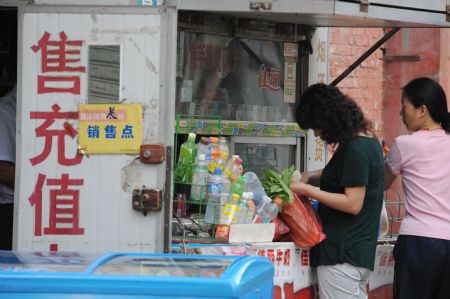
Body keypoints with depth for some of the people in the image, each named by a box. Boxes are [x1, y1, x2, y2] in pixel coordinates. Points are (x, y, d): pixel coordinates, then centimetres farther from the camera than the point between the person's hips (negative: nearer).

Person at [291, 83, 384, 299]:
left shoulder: (355, 149, -18)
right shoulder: (366, 139, 11)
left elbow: (353, 204, -20)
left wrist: (307, 190, -14)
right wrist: (311, 177, 13)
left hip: (342, 253, -10)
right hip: (359, 250, 10)